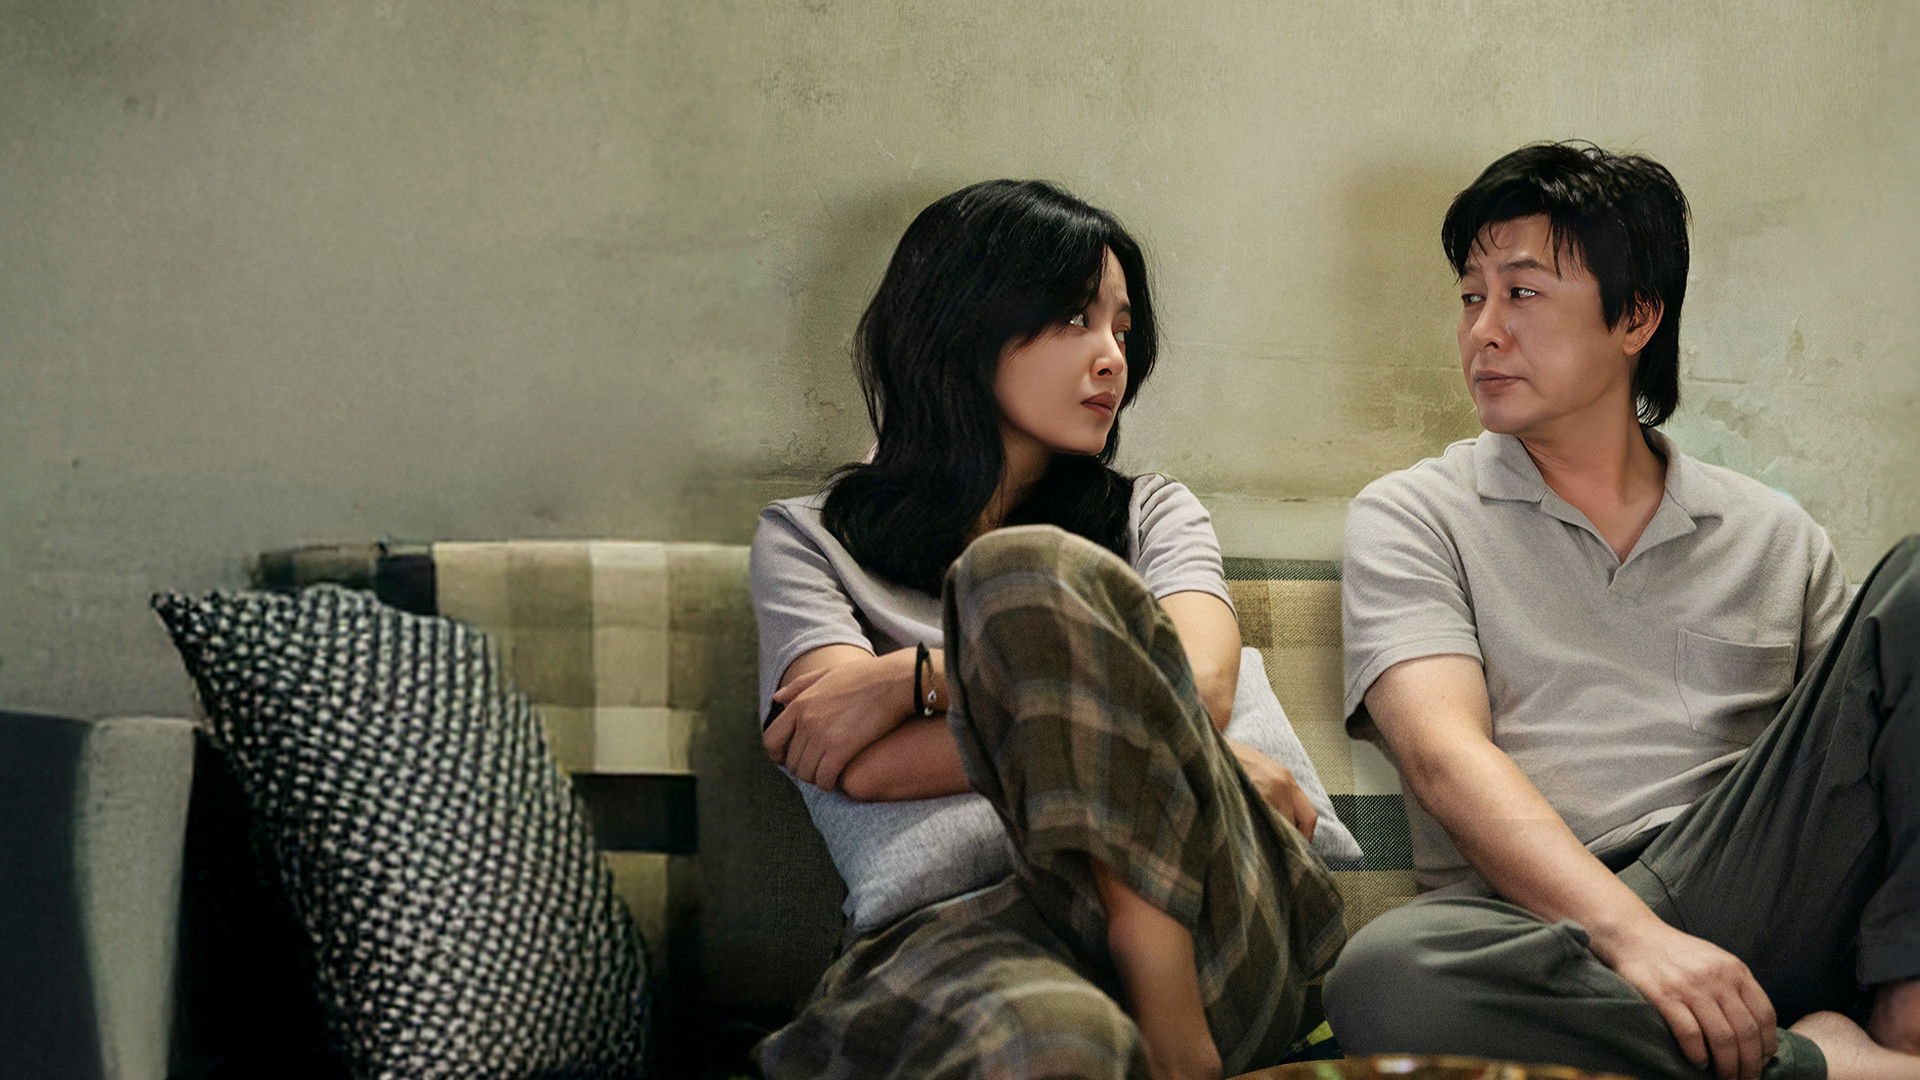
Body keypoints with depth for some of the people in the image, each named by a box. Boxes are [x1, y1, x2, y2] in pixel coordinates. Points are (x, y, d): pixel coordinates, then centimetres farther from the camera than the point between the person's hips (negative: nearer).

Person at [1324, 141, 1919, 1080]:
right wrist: (1629, 933, -23)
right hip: (1545, 920, -2)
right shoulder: (1411, 518, 10)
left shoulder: (1773, 536, 20)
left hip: (1757, 890, 3)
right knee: (1386, 975, -38)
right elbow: (1447, 757, -6)